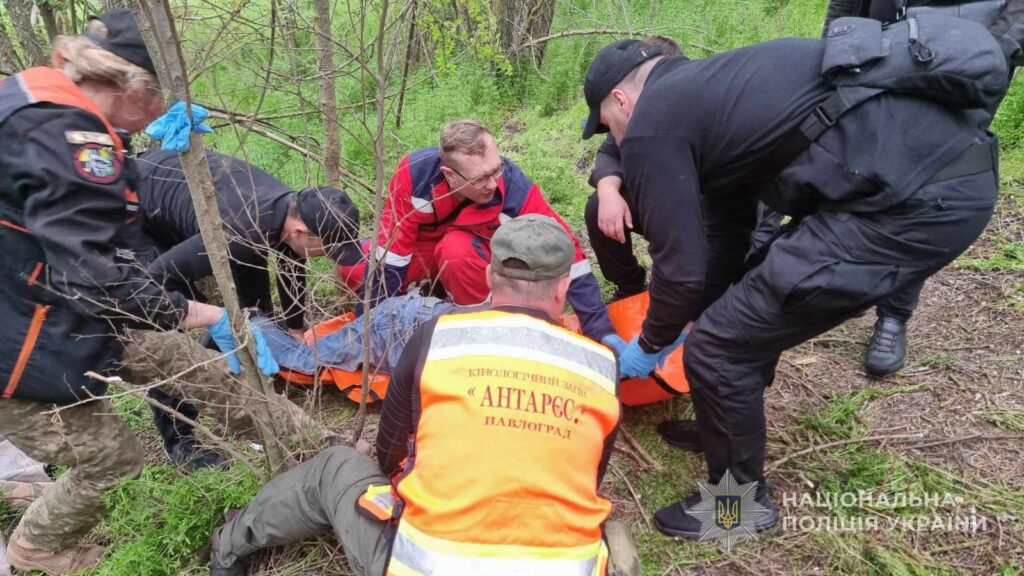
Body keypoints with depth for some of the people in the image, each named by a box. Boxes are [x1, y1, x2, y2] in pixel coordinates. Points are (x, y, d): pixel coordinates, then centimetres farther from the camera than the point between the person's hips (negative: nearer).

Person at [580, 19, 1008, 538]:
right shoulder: (705, 90, 25)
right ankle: (725, 431, 45)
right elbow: (727, 228, 31)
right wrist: (690, 321, 40)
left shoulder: (651, 126, -3)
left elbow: (681, 264, -3)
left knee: (719, 348, 0)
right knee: (753, 311, 25)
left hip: (914, 197, -10)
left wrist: (650, 345, 17)